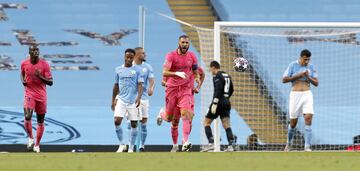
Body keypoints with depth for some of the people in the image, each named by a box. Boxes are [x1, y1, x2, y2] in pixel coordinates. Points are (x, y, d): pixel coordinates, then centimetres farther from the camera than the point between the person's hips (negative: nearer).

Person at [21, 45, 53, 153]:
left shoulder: (44, 64, -7)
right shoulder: (24, 63, -1)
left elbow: (50, 82, -6)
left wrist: (40, 77, -22)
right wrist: (23, 81, -1)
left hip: (41, 96, 0)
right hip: (29, 94, 0)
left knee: (40, 121, 7)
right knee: (27, 117, -20)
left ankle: (37, 144, 22)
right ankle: (31, 138, 3)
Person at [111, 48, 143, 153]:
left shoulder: (137, 70, 1)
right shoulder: (118, 70, 9)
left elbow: (140, 85, -5)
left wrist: (139, 97, -21)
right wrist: (113, 100, 16)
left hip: (133, 101, -2)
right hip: (121, 100, 2)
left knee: (134, 124, 1)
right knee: (117, 121, -14)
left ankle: (131, 147, 11)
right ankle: (121, 144, 0)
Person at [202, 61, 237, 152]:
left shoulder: (217, 76, -9)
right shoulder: (227, 75, 16)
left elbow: (218, 90, -20)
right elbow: (231, 90, 22)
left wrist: (214, 103, -22)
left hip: (219, 103, -7)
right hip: (226, 103, 7)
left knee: (206, 122, 4)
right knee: (226, 124, 2)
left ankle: (211, 143, -8)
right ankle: (231, 145, -13)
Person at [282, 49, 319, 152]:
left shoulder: (311, 67, 6)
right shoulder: (293, 65, -3)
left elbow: (316, 83, 5)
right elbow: (284, 80, -8)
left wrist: (308, 77, -13)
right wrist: (298, 75, -16)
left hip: (307, 95, 2)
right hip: (295, 95, -2)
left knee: (308, 118, -16)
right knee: (293, 123, 3)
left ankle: (307, 147, -18)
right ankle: (288, 144, 28)